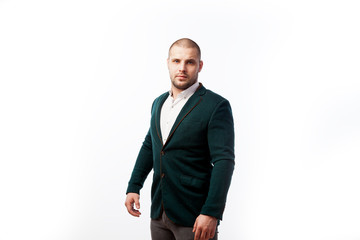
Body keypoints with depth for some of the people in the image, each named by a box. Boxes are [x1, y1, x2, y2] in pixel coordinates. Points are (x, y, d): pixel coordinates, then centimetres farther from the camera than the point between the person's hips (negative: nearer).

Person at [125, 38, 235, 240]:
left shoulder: (216, 106, -11)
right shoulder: (159, 103, 11)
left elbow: (224, 161, -16)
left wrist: (211, 212, -22)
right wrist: (133, 187, 14)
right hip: (159, 212, 6)